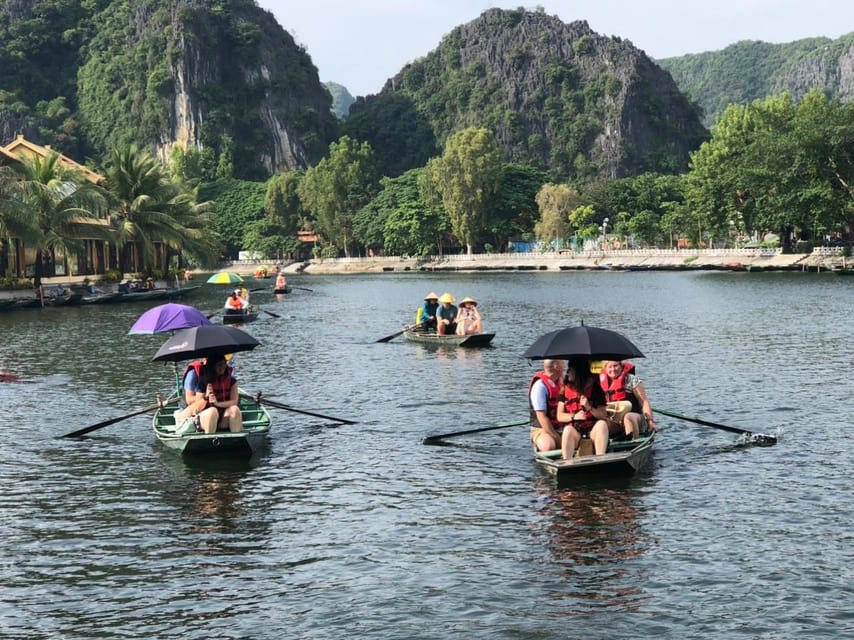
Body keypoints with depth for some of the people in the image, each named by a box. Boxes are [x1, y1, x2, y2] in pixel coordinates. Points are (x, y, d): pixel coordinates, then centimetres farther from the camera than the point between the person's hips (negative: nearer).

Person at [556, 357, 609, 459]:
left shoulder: (595, 388, 3)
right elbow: (559, 416, 5)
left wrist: (589, 408, -19)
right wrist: (574, 417, -14)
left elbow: (604, 415, -3)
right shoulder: (566, 389, 7)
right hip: (575, 430, 0)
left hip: (593, 430, 0)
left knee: (602, 424, -31)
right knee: (568, 430, -33)